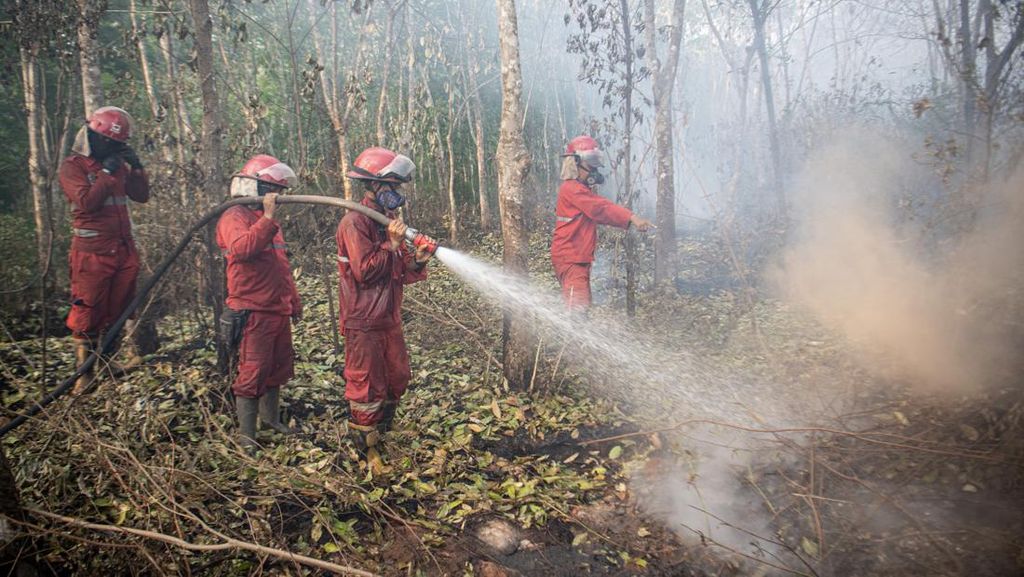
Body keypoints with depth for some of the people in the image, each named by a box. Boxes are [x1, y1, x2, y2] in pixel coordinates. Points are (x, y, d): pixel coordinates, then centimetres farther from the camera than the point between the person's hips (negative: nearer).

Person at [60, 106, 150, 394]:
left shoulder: (117, 164, 14)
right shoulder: (72, 166, -5)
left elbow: (141, 196, 11)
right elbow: (87, 202, -18)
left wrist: (135, 166, 0)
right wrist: (108, 173, -16)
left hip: (124, 250, 6)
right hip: (92, 254, -6)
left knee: (116, 310, 11)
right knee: (87, 314, -2)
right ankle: (85, 372, 7)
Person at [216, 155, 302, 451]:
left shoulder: (268, 219, 18)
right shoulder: (235, 217, -10)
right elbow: (241, 248, -33)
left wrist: (294, 301, 26)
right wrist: (267, 218, -33)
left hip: (279, 311, 9)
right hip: (253, 313, -9)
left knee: (279, 368, 18)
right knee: (253, 373, -5)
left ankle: (270, 417, 35)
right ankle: (246, 433, 5)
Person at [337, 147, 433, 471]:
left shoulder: (388, 219, 14)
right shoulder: (354, 222, -15)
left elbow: (399, 272, 14)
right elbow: (364, 270, -22)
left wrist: (417, 261, -6)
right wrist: (392, 244, -18)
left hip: (389, 319, 9)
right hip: (363, 322, -9)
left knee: (397, 378, 17)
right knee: (367, 387, 0)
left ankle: (379, 432, 35)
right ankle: (366, 449, 15)